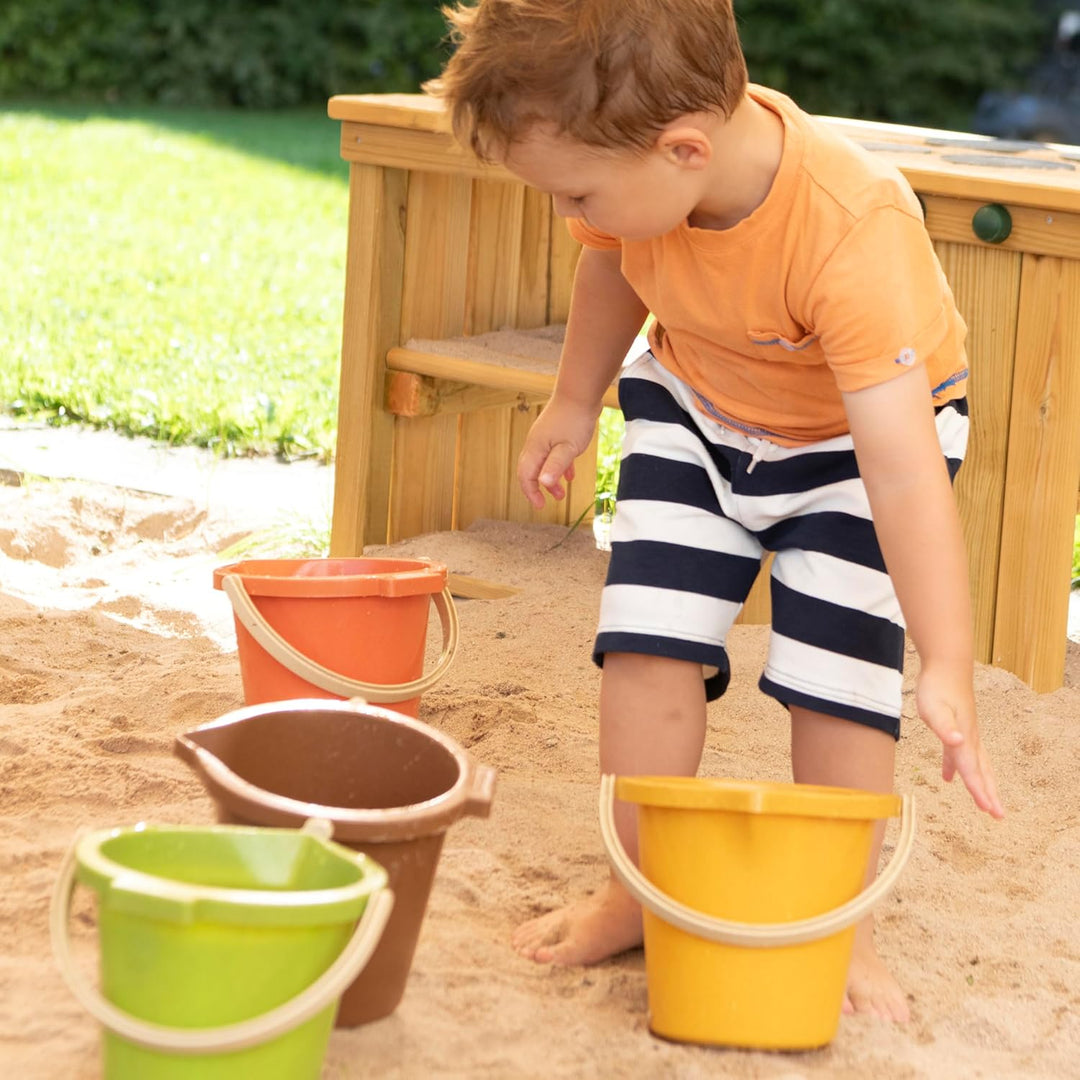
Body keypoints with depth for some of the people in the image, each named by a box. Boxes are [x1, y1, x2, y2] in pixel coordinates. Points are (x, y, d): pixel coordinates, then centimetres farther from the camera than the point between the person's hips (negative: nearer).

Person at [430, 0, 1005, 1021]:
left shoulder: (853, 236, -42)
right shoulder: (638, 171, -25)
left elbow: (903, 470, -44)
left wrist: (948, 672, -48)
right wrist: (572, 407, 15)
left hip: (858, 433, -4)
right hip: (696, 408, 5)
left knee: (835, 677, -13)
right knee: (646, 641, -7)